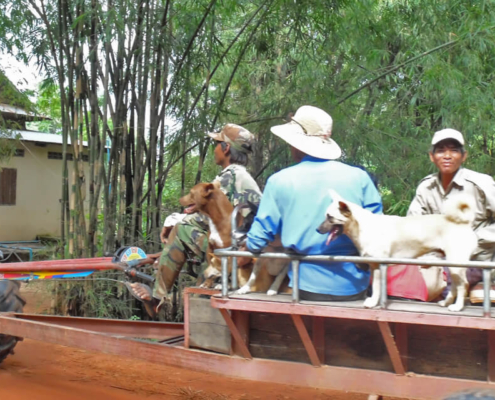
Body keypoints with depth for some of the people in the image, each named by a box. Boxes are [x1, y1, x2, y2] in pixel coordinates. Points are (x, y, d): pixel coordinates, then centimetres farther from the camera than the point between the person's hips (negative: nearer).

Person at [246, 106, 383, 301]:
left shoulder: (279, 181, -5)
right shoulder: (359, 177, -3)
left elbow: (258, 239, 1)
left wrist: (249, 248, 22)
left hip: (308, 286, -2)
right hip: (353, 289, 2)